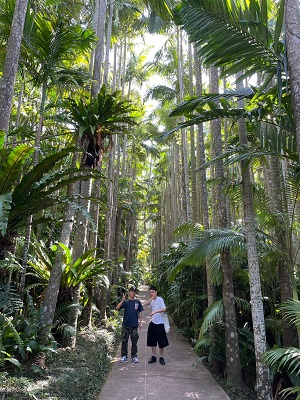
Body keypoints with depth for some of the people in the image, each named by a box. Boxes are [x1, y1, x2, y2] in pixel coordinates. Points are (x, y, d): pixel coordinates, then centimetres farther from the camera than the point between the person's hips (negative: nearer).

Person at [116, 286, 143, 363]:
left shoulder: (138, 302, 4)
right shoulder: (125, 302, -1)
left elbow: (140, 312, 10)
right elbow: (117, 308, -13)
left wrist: (140, 322, 6)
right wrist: (122, 301, -25)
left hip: (134, 325, 1)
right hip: (126, 324, -1)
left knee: (134, 342, 8)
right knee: (124, 341, 5)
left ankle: (134, 356, 19)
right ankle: (124, 356, 18)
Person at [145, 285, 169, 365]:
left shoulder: (160, 299, -9)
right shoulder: (151, 301, 7)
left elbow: (164, 309, -22)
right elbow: (146, 303, -14)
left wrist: (155, 311, -30)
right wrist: (152, 298, -18)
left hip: (160, 323, -5)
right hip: (152, 323, 5)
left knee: (161, 341, 3)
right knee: (152, 341, 11)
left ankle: (161, 357, 17)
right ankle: (153, 357, 23)